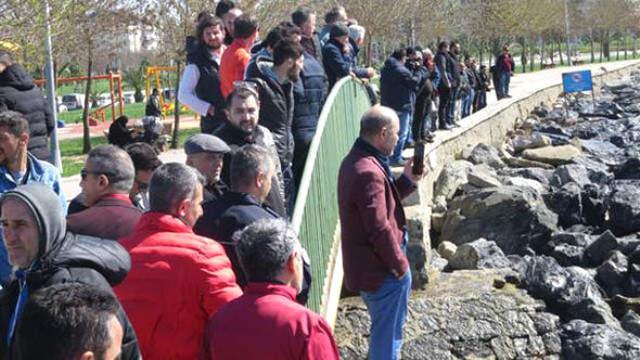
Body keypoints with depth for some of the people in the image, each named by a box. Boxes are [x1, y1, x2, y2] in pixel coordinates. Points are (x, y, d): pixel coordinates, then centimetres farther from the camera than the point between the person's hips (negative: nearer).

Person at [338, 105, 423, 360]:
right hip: (382, 269, -10)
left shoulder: (355, 160, 7)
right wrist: (400, 263, -16)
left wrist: (407, 181, 6)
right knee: (388, 332, 5)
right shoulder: (369, 172, -27)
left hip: (366, 264, 10)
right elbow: (379, 229, -27)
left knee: (385, 328, 26)